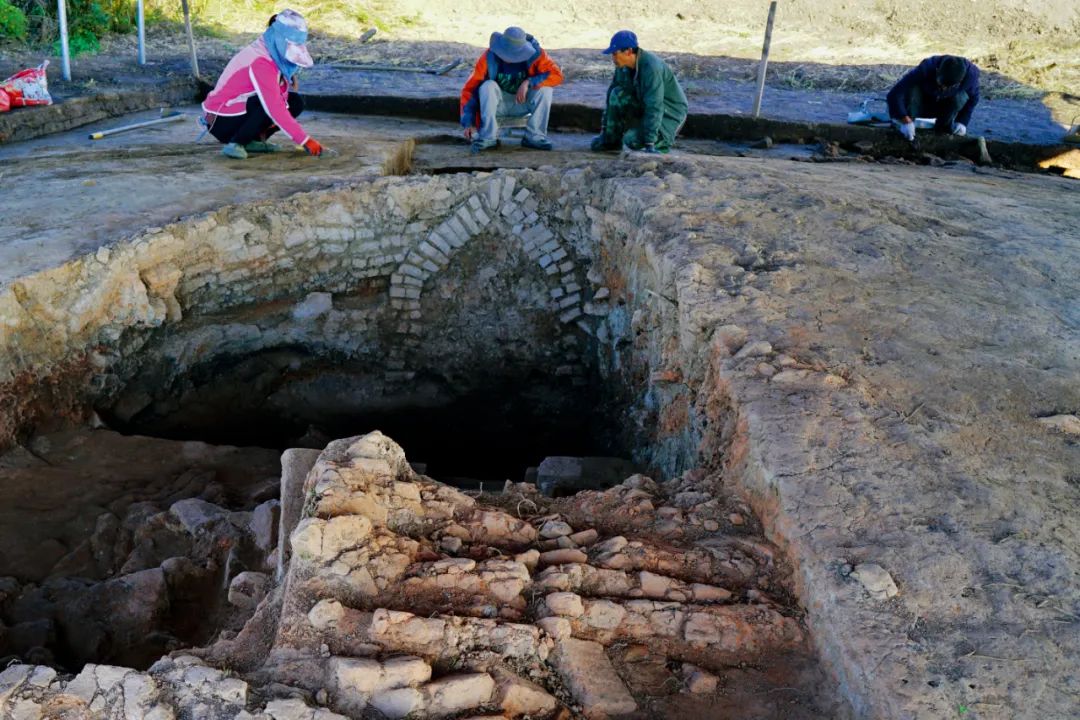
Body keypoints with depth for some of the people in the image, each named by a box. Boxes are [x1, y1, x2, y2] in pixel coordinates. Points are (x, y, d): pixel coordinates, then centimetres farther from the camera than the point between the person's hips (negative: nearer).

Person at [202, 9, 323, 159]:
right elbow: (274, 107, -33)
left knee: (295, 102, 1)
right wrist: (305, 141, -34)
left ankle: (252, 141, 3)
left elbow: (281, 94, -2)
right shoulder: (261, 61, -27)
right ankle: (235, 144, -17)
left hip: (243, 109, 9)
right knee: (270, 104, -29)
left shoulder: (276, 55, 0)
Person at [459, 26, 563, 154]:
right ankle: (488, 137, -24)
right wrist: (469, 123, -29)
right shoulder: (489, 58, -23)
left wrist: (528, 83, -38)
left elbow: (557, 75, -27)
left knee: (545, 87, -26)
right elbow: (469, 89, -21)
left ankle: (534, 136, -19)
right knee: (488, 86, -32)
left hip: (523, 103, 1)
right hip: (498, 103, -1)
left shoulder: (534, 53, -21)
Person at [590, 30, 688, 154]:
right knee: (617, 94, -15)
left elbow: (654, 108, -34)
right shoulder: (623, 66, -7)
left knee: (633, 140, -27)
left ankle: (661, 142, 2)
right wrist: (604, 128, 0)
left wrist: (649, 144, -36)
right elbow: (612, 94, 2)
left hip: (670, 114, -7)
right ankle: (611, 140, -2)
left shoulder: (651, 68, -31)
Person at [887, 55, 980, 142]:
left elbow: (973, 98, -8)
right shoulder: (926, 69, -35)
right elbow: (894, 95, -41)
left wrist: (962, 122, -21)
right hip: (922, 105, -2)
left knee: (960, 97, -31)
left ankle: (943, 126, -4)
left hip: (943, 108, 3)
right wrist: (906, 121, -52)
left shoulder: (971, 73, -28)